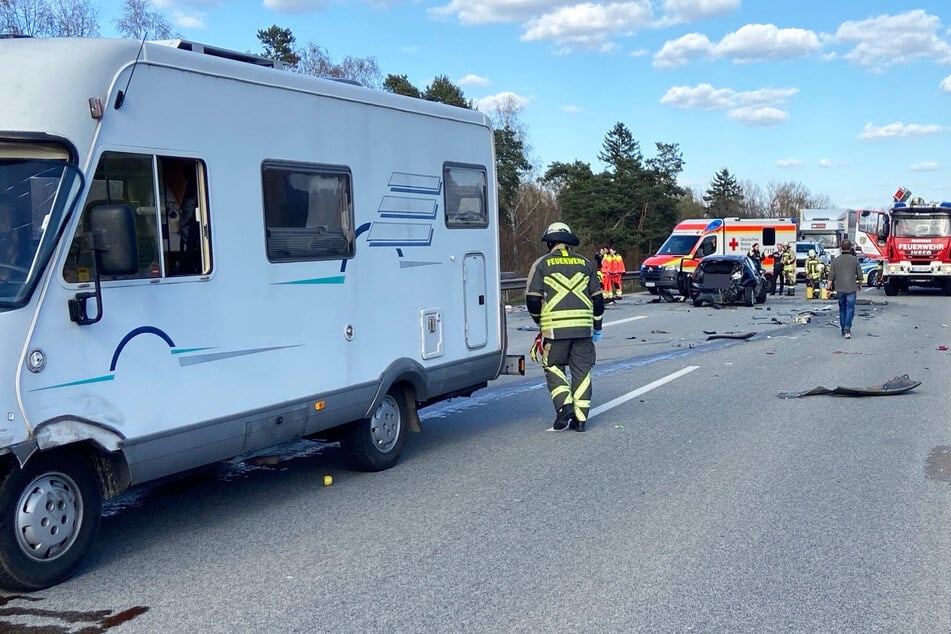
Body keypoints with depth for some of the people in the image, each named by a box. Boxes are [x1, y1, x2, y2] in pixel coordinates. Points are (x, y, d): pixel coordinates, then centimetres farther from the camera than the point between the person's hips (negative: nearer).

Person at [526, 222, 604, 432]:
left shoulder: (542, 263, 2)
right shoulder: (584, 263, 12)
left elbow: (532, 297, -3)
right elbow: (597, 297, 12)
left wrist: (539, 319, 16)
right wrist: (597, 326, 22)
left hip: (555, 327, -3)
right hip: (583, 326, 3)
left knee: (553, 367, 10)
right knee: (582, 371, 8)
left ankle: (564, 405, -8)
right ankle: (580, 417, 8)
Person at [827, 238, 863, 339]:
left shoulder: (836, 260, 0)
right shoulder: (854, 259, -4)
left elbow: (831, 276, -1)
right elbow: (859, 275, 2)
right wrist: (860, 285, 19)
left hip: (840, 289, 2)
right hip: (851, 288, -2)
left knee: (842, 309, 13)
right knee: (850, 308, -1)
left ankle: (843, 330, 19)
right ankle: (847, 328, -18)